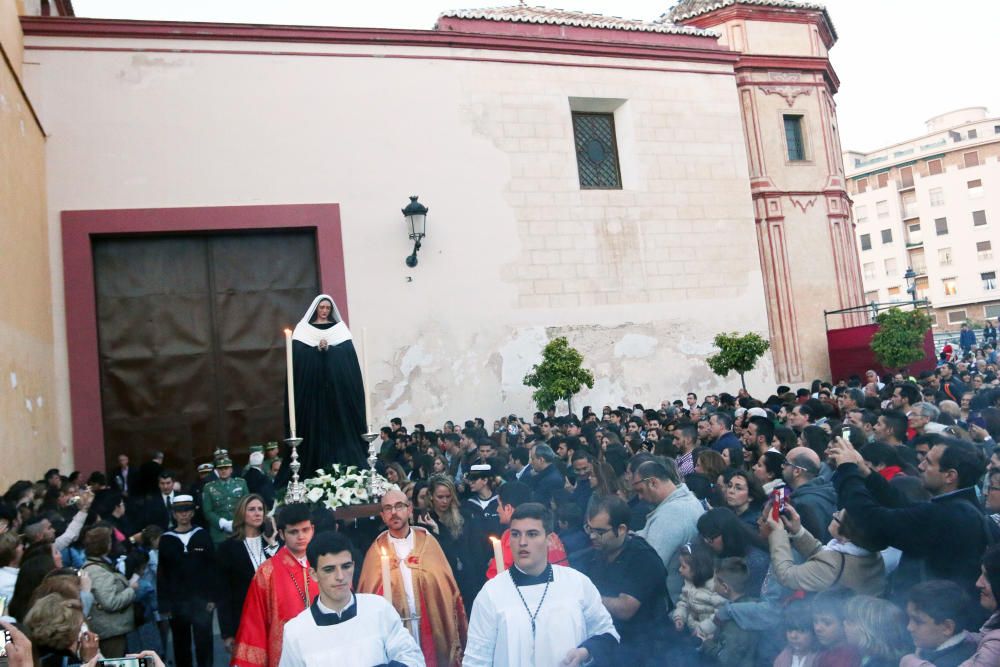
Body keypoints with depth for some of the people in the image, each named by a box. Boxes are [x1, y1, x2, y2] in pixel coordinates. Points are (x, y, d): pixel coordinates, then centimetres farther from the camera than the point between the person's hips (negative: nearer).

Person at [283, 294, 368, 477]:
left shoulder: (340, 327, 13)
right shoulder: (303, 328, 10)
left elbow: (348, 354, 1)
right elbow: (298, 356, -2)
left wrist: (329, 348, -13)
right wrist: (318, 348, -15)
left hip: (337, 383, 1)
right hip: (312, 384, -1)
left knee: (339, 420, -2)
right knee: (315, 422, -3)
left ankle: (341, 466, 1)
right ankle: (314, 468, -1)